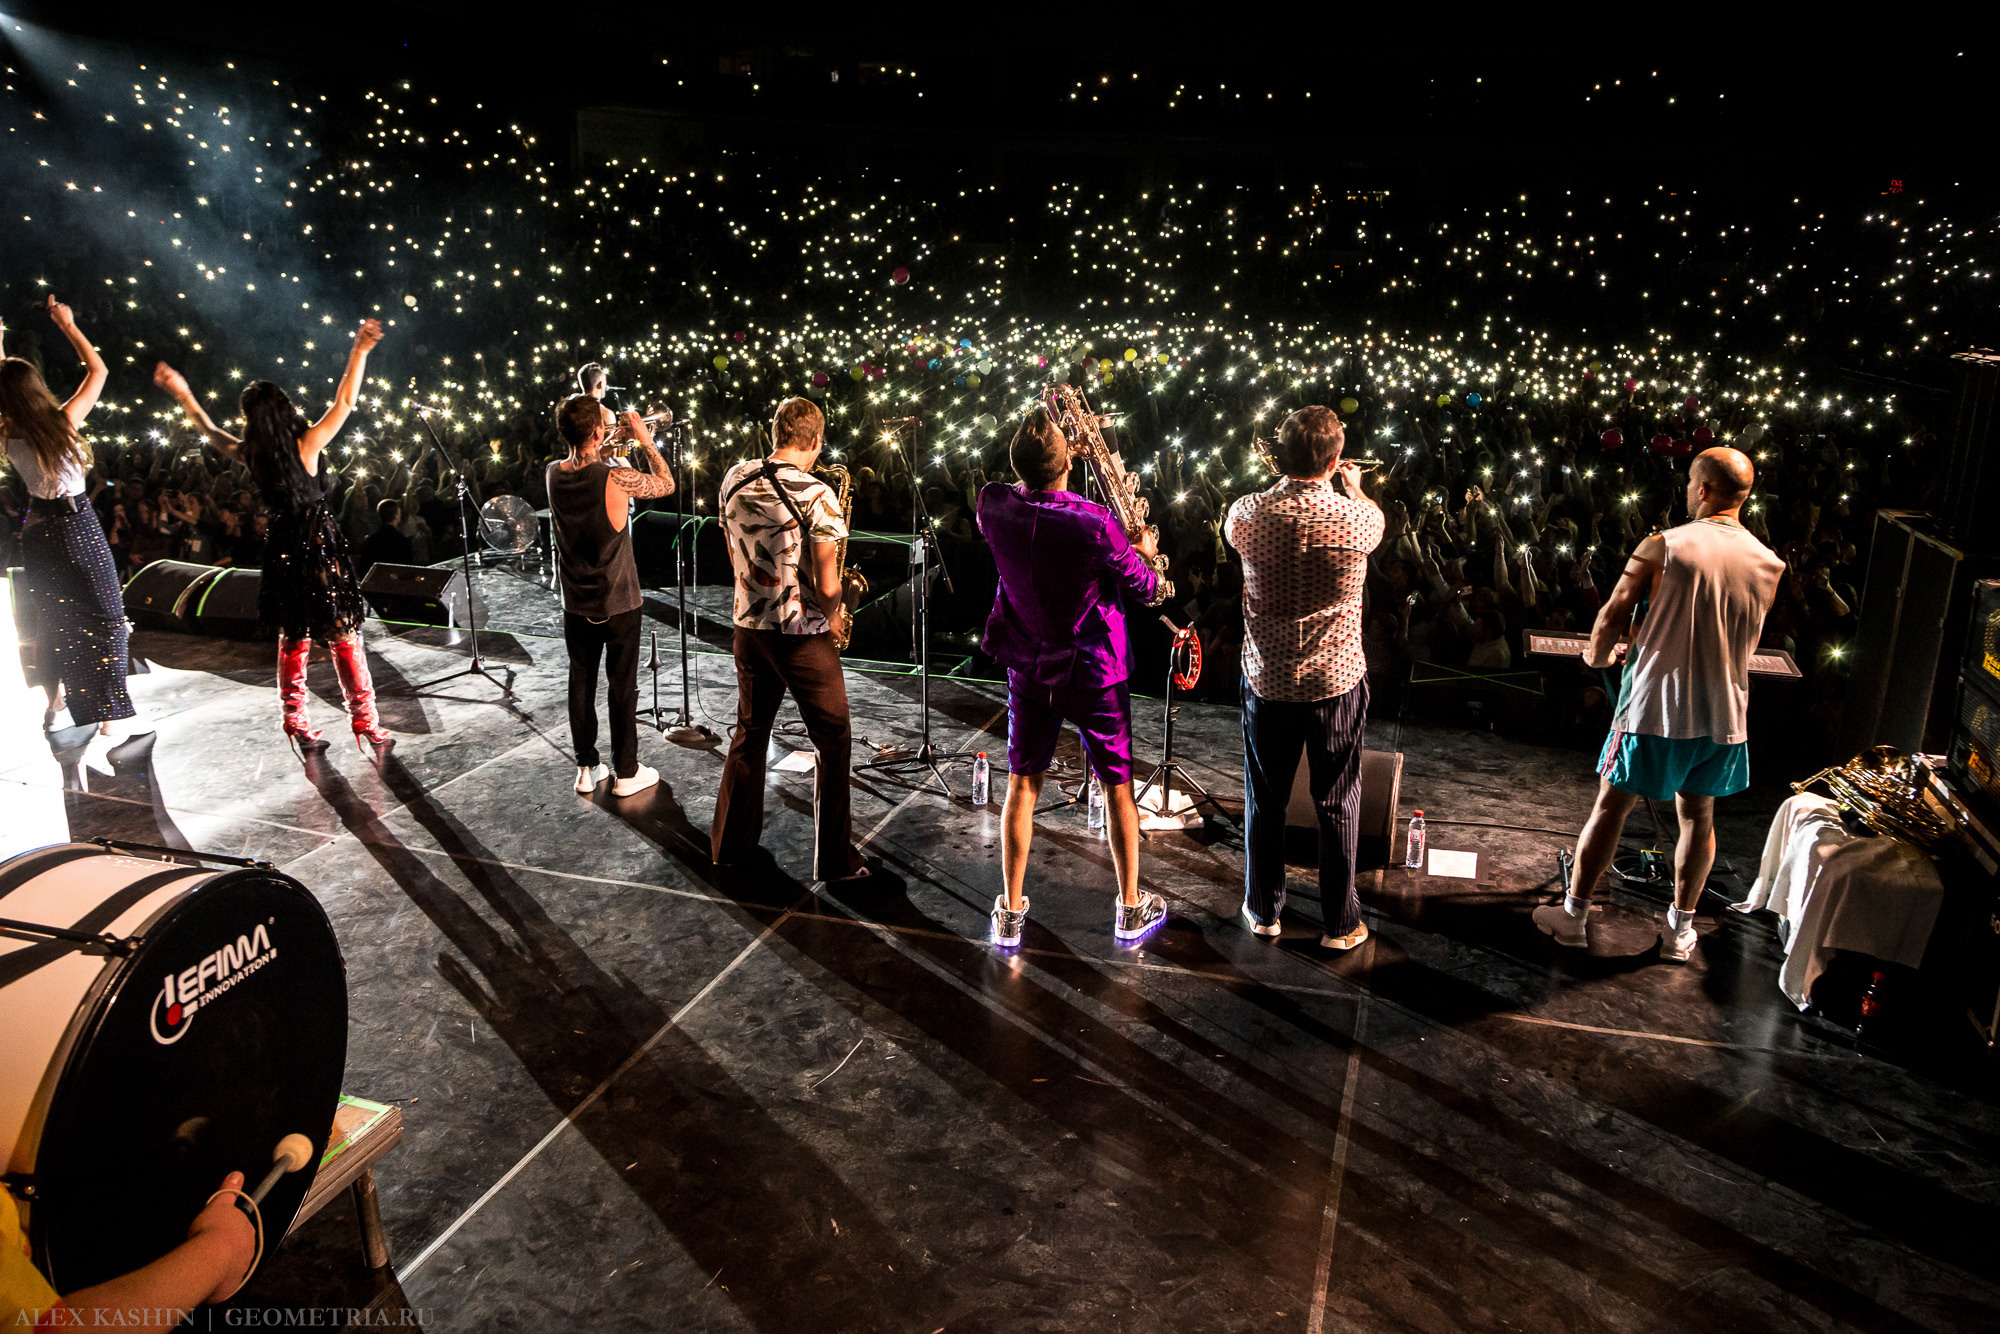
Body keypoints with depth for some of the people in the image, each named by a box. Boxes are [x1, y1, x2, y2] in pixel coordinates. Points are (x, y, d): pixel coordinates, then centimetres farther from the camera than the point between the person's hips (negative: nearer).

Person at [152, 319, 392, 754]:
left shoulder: (251, 456, 0)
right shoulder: (306, 445, -12)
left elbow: (211, 432, 21)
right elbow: (344, 403, -6)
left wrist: (183, 394, 33)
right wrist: (360, 351, -4)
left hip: (281, 549, 5)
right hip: (320, 545, -5)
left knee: (292, 639, 15)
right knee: (344, 635, 1)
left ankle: (297, 725, 21)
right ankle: (366, 724, 3)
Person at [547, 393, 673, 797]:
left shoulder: (553, 474, -6)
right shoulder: (616, 479, -23)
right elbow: (667, 484, -5)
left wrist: (612, 440, 11)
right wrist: (645, 440, 2)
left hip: (576, 605, 5)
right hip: (618, 604, -5)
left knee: (581, 684, 14)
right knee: (622, 686, 7)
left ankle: (586, 769, 25)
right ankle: (626, 772, 18)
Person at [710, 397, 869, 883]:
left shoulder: (734, 480, 1)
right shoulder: (815, 494, -18)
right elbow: (827, 587, -17)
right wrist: (828, 614, 2)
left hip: (749, 628, 6)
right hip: (803, 636, -6)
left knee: (749, 734, 21)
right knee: (833, 742, 7)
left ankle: (728, 844, 31)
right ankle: (834, 860, 11)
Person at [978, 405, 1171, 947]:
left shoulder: (993, 505, -13)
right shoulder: (1095, 523, -24)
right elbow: (1145, 589, -10)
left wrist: (1043, 460, 13)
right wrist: (1143, 553, 10)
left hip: (1029, 670, 3)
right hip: (1094, 674, -3)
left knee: (1022, 786, 13)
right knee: (1117, 787, 13)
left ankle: (1010, 913, 19)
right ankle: (1130, 908, 25)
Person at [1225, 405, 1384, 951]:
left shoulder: (1248, 513, -13)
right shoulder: (1357, 518, -15)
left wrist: (1286, 482, 25)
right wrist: (1353, 488, 33)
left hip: (1267, 680, 1)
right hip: (1337, 680, -1)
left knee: (1265, 799, 16)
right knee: (1338, 804, 12)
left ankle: (1263, 909, 30)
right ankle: (1340, 922, 22)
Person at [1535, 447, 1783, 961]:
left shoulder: (1662, 547, -13)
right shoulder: (1770, 565, 2)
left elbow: (1612, 616, -11)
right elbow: (1741, 638, 14)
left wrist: (1599, 655, 11)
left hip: (1657, 706, -4)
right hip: (1724, 713, 4)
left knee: (1611, 806, 8)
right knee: (1698, 816, 16)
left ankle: (1574, 914, 18)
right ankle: (1680, 929, 26)